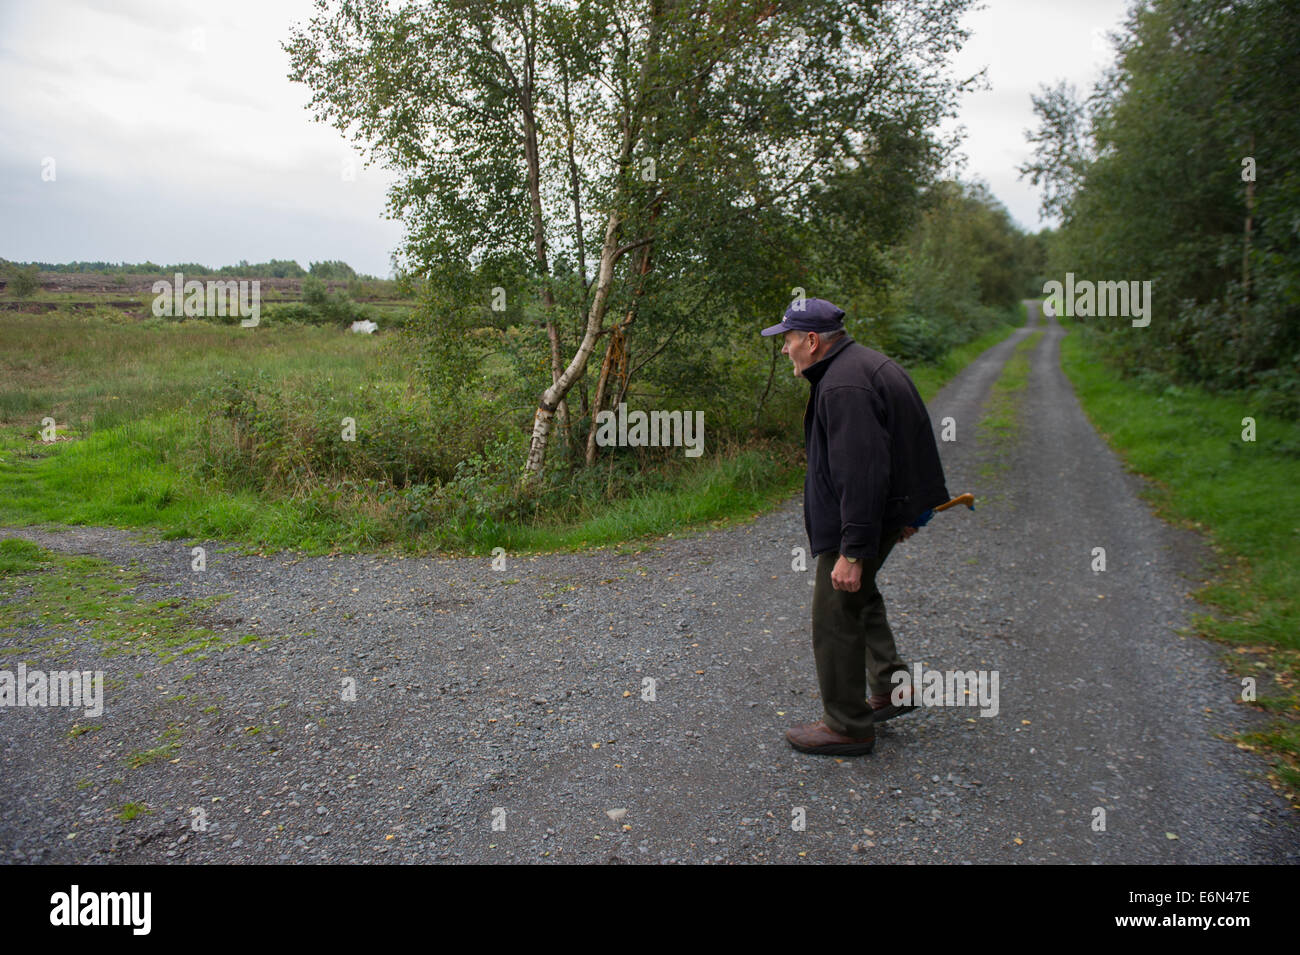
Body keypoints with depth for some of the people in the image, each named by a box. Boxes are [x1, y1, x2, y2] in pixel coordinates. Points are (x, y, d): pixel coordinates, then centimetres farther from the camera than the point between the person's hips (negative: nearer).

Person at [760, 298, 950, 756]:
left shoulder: (844, 386, -23)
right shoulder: (863, 362, 11)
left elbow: (861, 472, -30)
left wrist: (853, 550, -30)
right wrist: (907, 511, 28)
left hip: (860, 515, -11)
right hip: (889, 505, 11)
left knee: (836, 615, -1)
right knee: (857, 594, 25)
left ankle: (847, 726, 11)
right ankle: (891, 687, 30)